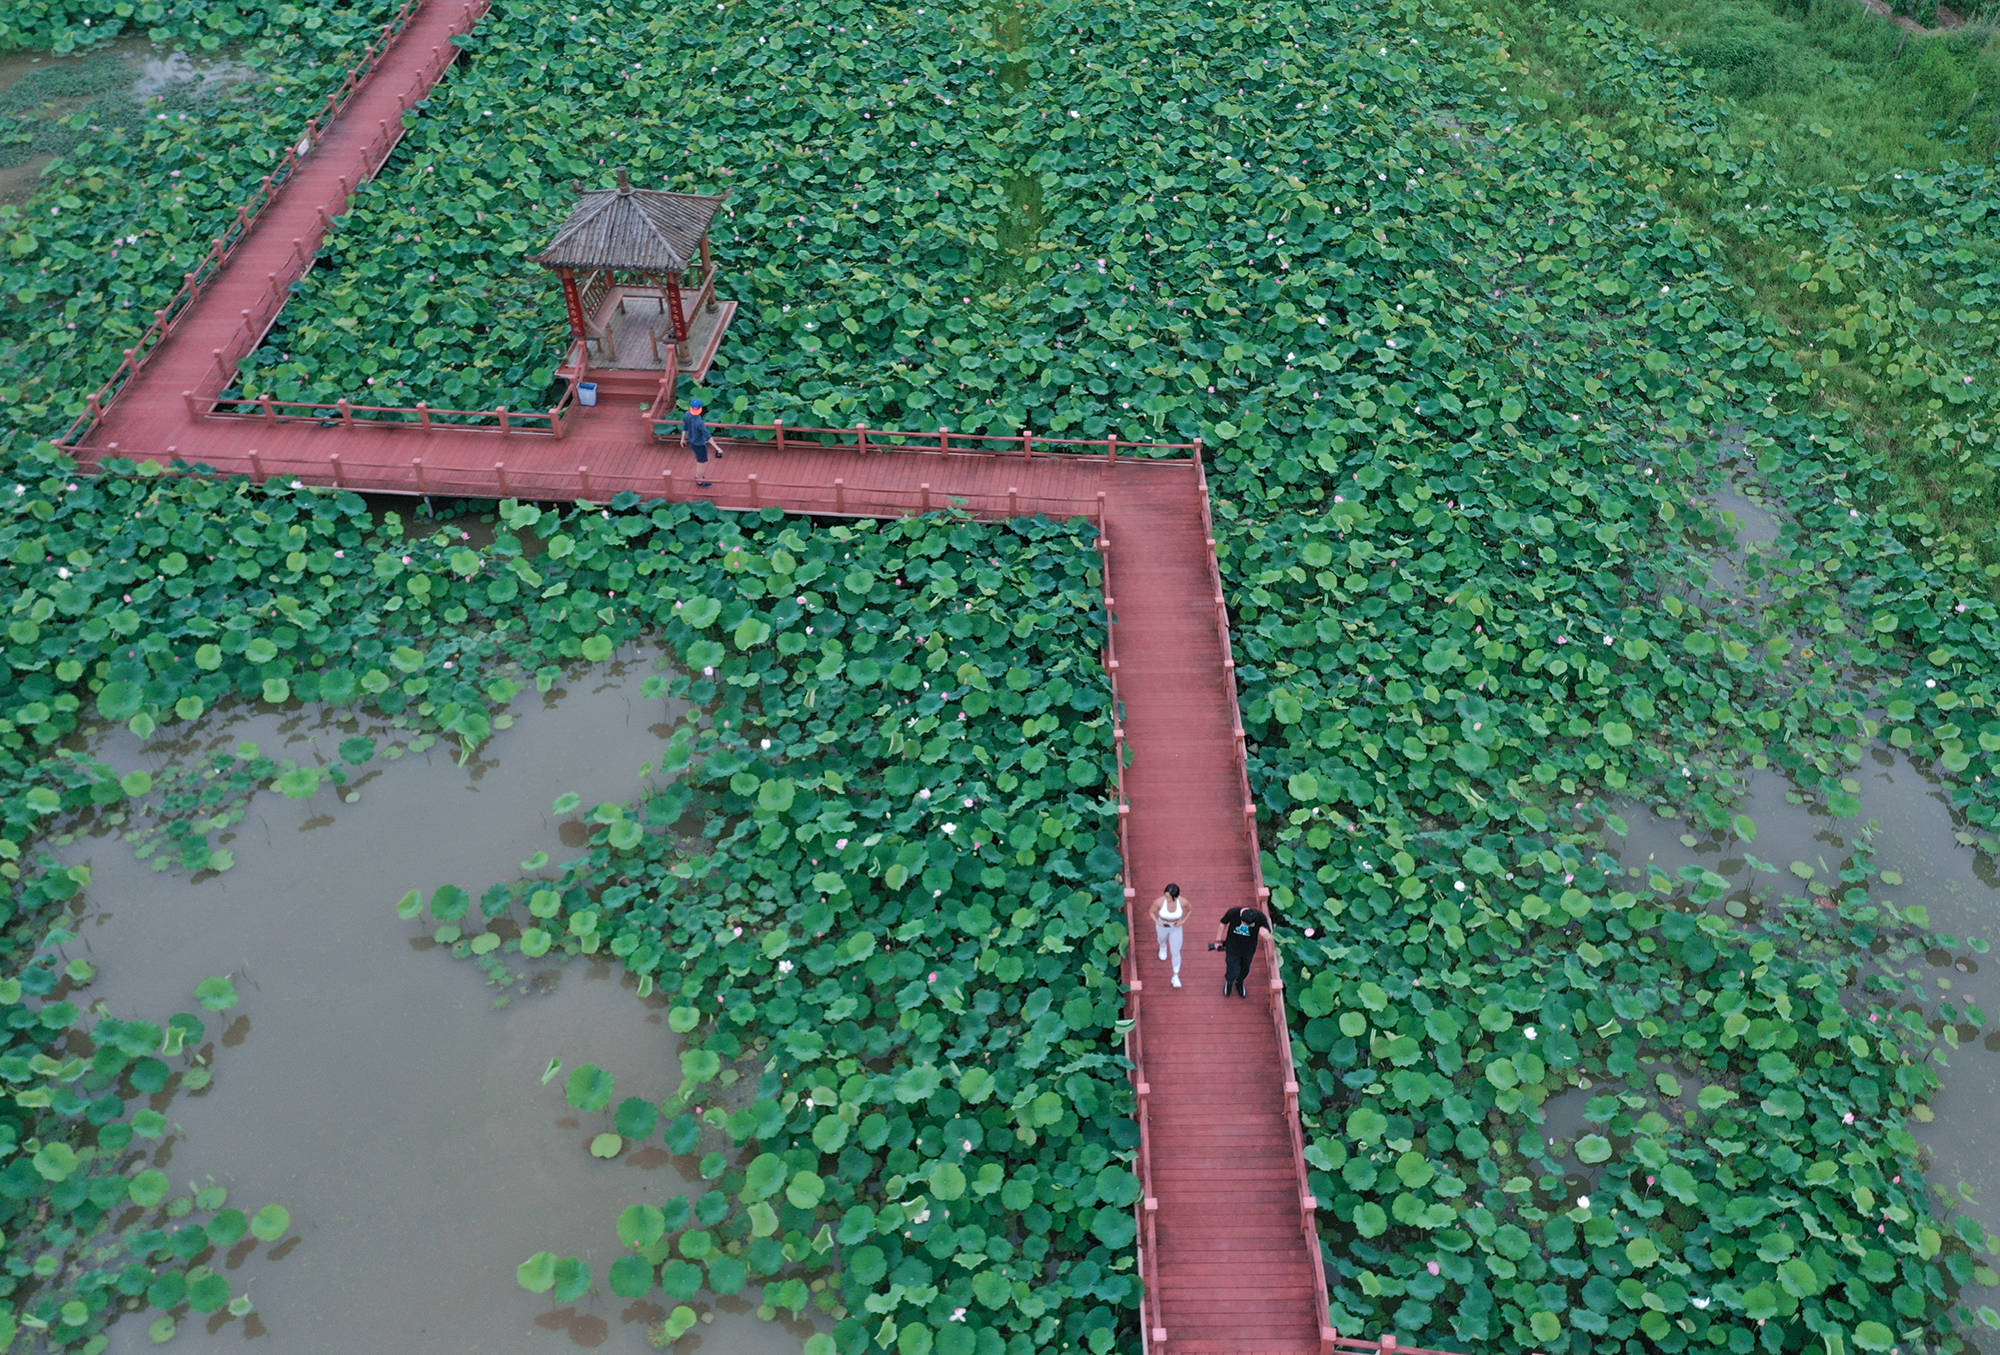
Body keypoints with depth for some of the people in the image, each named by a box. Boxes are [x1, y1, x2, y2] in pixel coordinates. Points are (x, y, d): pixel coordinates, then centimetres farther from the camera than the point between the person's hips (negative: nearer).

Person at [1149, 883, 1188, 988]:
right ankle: (1163, 946, 73)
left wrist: (1183, 921, -18)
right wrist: (1157, 922, -29)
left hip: (1176, 928, 0)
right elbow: (1152, 911, -14)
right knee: (1162, 939, 33)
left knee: (1175, 953, 9)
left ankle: (1176, 976, 34)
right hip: (1162, 926, 0)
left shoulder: (1182, 901, -33)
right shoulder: (1159, 901, -36)